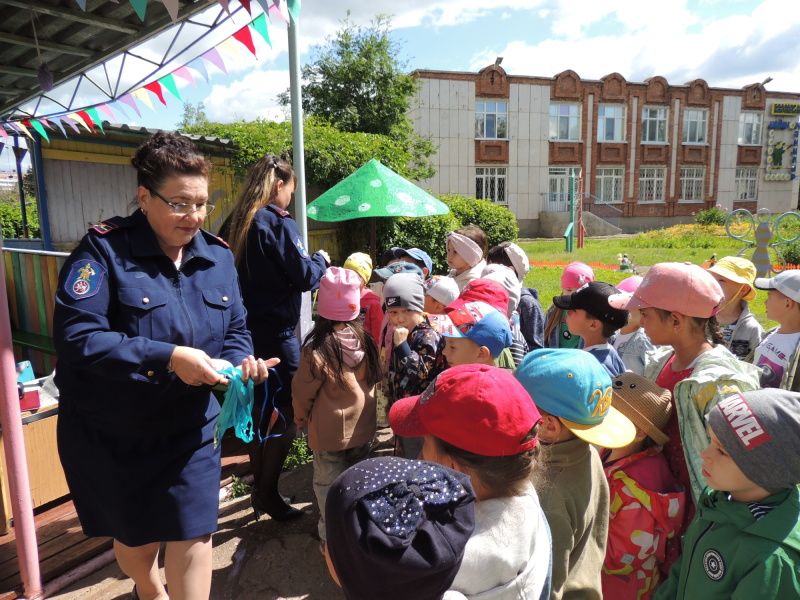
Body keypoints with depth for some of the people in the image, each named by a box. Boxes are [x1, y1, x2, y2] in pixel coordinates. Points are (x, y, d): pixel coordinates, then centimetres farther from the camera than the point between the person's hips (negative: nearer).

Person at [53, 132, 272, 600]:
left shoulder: (219, 257, -3)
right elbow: (76, 336, -25)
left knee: (194, 530, 4)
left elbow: (235, 330, 3)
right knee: (136, 535, 21)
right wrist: (168, 358, -33)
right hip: (110, 435, -1)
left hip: (191, 429, 2)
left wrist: (241, 362, -20)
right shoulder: (105, 249, -17)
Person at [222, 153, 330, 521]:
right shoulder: (279, 223, -13)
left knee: (259, 409, 18)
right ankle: (267, 494, 12)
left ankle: (258, 485, 31)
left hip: (247, 331, 8)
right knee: (286, 414, 4)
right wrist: (321, 259, 6)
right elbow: (304, 277, -13)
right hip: (276, 333, -8)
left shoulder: (237, 223, 9)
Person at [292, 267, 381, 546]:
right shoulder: (365, 339, -12)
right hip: (362, 427, 5)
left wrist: (301, 418, 8)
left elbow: (302, 393, -12)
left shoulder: (318, 348, -24)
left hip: (329, 433, -4)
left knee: (328, 486, 14)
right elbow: (373, 380, 1)